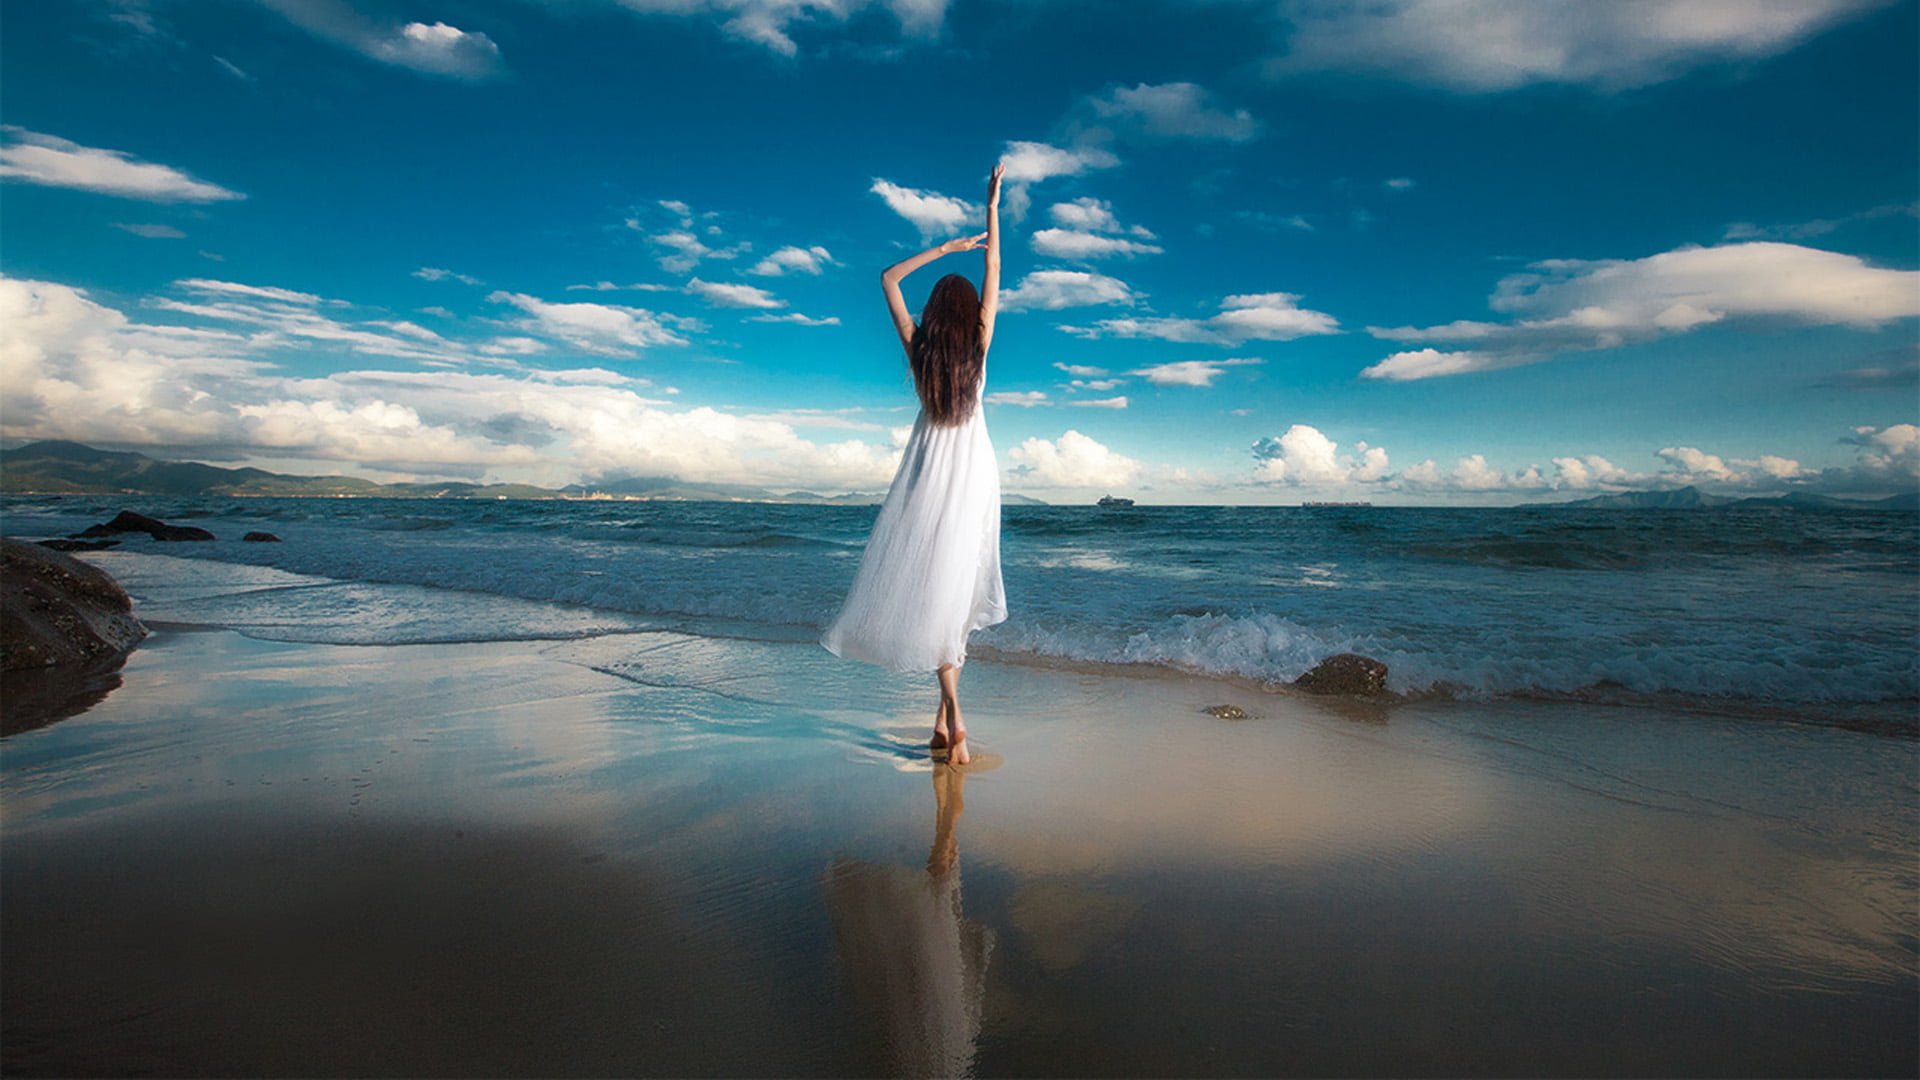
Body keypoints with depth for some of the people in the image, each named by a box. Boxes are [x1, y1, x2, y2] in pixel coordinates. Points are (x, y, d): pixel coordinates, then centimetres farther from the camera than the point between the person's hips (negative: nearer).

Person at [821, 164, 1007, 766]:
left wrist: (946, 249, 12)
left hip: (930, 468, -1)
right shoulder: (979, 345, -3)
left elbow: (889, 279, 9)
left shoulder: (918, 347, -4)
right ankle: (945, 718, 1)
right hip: (975, 467, 1)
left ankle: (954, 718, -11)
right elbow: (995, 275, 6)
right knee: (956, 583, 3)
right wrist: (992, 211, 11)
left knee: (928, 581, -2)